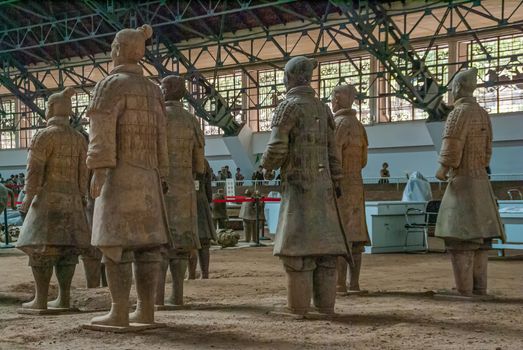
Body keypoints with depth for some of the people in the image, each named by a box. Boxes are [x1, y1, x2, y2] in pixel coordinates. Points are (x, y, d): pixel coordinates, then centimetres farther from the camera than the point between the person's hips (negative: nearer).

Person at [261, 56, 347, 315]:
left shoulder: (288, 106, -7)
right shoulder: (322, 108, 15)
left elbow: (277, 148, -14)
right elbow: (332, 150, 14)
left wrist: (268, 167, 6)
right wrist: (333, 183, 17)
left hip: (299, 184, -7)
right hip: (323, 185, 7)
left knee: (297, 245, -7)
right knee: (323, 243, 5)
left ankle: (298, 305, -9)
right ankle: (325, 303, 5)